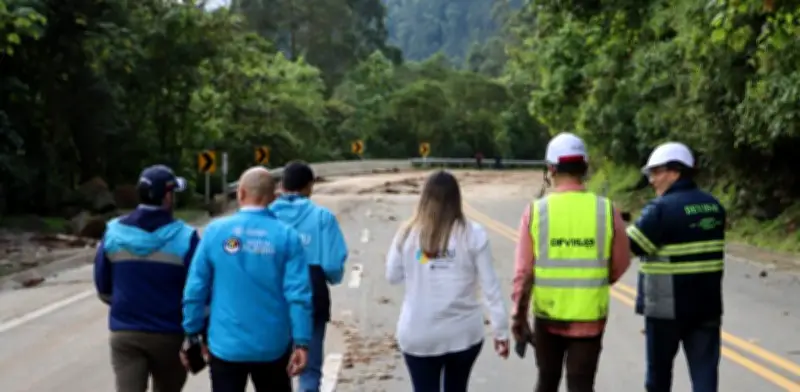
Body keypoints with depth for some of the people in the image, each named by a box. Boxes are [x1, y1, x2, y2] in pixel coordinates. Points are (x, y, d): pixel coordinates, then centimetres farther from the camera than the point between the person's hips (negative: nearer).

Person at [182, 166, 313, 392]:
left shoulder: (215, 231, -4)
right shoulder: (287, 236, -6)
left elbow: (195, 288, -4)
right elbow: (298, 294, -12)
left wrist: (192, 334, 5)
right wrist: (301, 342, -8)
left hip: (226, 345, 0)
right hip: (272, 346, 0)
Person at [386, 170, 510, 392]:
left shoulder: (408, 233, -4)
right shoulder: (473, 234, -7)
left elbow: (392, 276, 7)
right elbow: (490, 286, -6)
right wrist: (501, 330, 1)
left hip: (419, 335, -1)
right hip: (463, 333, 1)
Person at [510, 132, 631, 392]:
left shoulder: (536, 211, -9)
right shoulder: (606, 210, -7)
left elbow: (523, 272, -8)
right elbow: (621, 264, 2)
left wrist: (519, 316, 3)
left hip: (548, 315, 1)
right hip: (590, 317, -1)